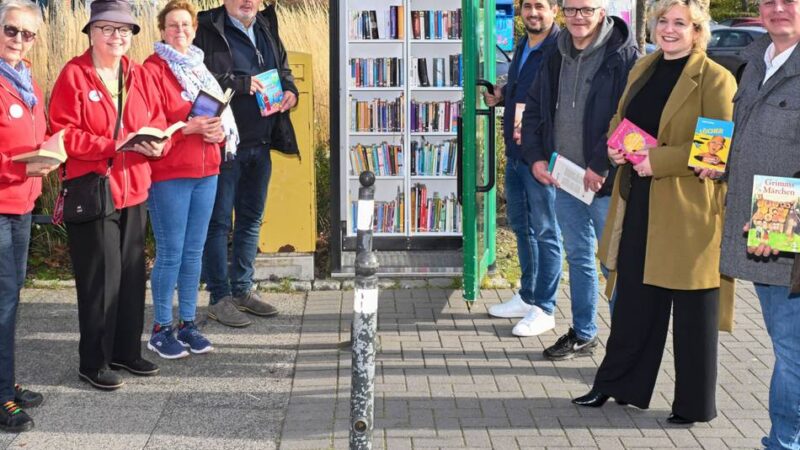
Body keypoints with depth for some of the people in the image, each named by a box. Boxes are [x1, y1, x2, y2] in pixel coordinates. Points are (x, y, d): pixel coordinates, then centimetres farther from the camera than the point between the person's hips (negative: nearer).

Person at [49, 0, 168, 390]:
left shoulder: (139, 76, 10)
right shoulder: (74, 75, -7)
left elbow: (158, 123, 12)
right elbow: (64, 134, -14)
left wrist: (157, 144, -11)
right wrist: (113, 145, -22)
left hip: (134, 191, 6)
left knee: (132, 274, 12)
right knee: (100, 279, -3)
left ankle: (127, 350, 26)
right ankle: (93, 362, 9)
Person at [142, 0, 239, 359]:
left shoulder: (200, 69, 17)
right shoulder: (153, 70, -6)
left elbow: (222, 115, 18)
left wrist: (220, 130, -4)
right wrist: (188, 127, -24)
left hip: (205, 172, 6)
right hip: (168, 173, -6)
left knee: (194, 252, 9)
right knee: (170, 254, -4)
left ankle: (187, 324, 18)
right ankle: (161, 329, 6)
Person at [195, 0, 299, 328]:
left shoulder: (266, 28, 13)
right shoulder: (208, 30, -10)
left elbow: (283, 69, 24)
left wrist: (290, 91, 3)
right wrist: (242, 83, -24)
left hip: (261, 144, 8)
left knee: (251, 219, 16)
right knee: (219, 222, 0)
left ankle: (242, 289, 29)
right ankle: (219, 298, 9)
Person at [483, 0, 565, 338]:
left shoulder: (560, 50, -15)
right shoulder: (523, 48, 14)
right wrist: (500, 97, 9)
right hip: (515, 152, 9)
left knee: (545, 231, 0)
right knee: (521, 226, 18)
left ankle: (544, 307, 9)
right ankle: (527, 296, 31)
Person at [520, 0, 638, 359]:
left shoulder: (624, 57, -11)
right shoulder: (556, 58, 10)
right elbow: (534, 109, 17)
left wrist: (601, 166, -20)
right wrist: (535, 156, 4)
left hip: (605, 182, -7)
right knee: (578, 257, 18)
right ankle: (583, 334, 31)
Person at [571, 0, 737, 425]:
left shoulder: (715, 79, -11)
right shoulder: (643, 69, 11)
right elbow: (620, 119, 22)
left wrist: (658, 161, -22)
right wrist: (615, 146, -1)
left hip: (687, 208, -7)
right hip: (639, 201, 7)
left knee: (691, 307, 5)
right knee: (633, 297, 16)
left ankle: (694, 403, 18)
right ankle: (616, 384, 29)